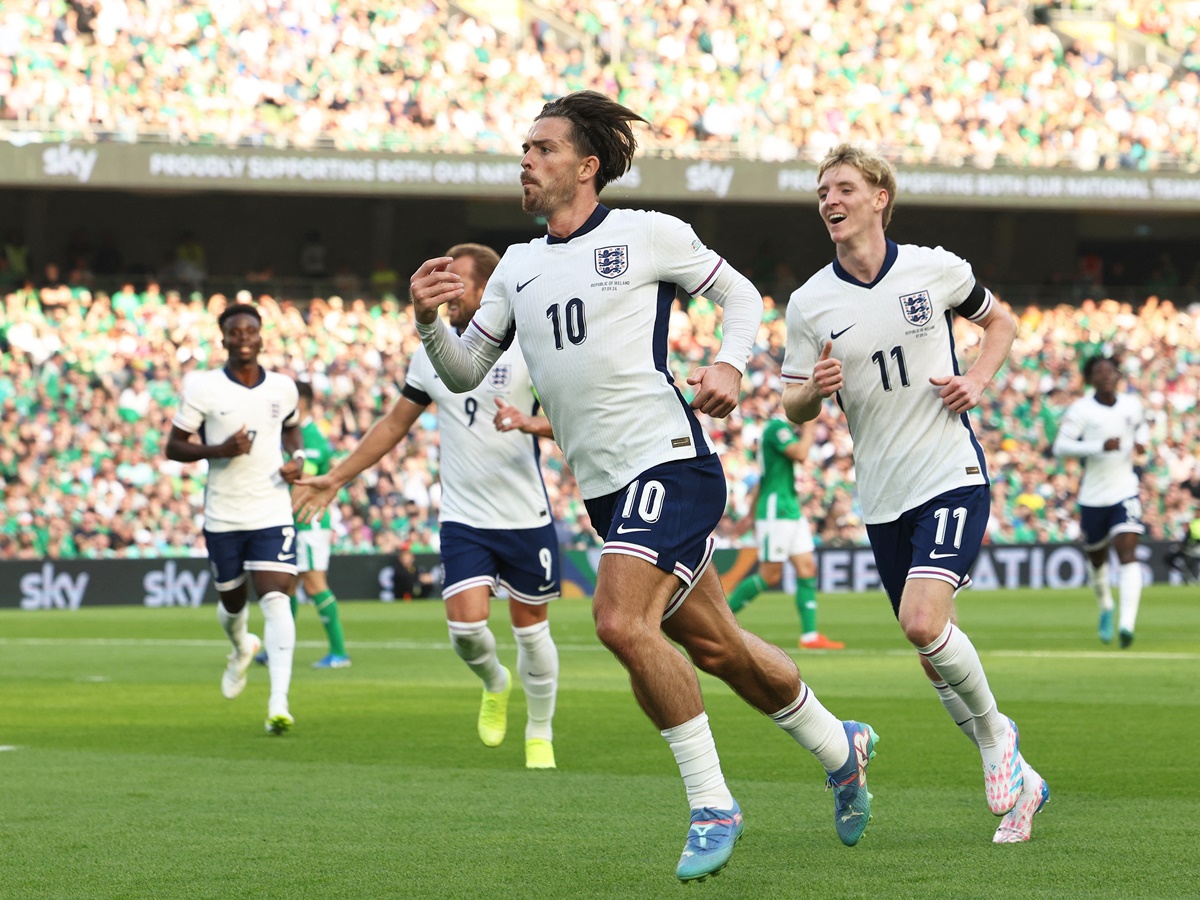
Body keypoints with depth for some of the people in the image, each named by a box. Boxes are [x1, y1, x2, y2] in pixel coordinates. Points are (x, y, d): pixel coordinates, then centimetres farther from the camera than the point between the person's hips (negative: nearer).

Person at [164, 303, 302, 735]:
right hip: (223, 516, 0)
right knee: (232, 601, 14)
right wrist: (219, 449, -19)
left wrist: (297, 458, 3)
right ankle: (241, 647, 52)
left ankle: (279, 704, -23)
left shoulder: (283, 388, 4)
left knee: (276, 600, -16)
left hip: (272, 513, 0)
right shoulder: (203, 388, -6)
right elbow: (174, 446, -2)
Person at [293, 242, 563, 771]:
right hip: (463, 518, 2)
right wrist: (336, 478, 16)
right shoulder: (433, 351, 5)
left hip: (526, 518, -2)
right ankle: (494, 684, 21)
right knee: (466, 626, -13)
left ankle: (540, 734, 27)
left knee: (531, 627, 7)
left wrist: (530, 423, -31)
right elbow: (396, 422, 16)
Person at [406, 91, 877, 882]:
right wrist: (430, 320, -6)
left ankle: (712, 807, -13)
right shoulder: (518, 267, 14)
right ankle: (840, 748, 34)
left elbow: (741, 295, 7)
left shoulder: (647, 235, -3)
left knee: (623, 623, -24)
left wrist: (729, 364, -11)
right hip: (608, 488, 7)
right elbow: (464, 373, 13)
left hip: (668, 461, -7)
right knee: (715, 647, 13)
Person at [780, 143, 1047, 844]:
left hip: (954, 476, -4)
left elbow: (1001, 322, 15)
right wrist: (814, 389, -17)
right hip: (884, 498, 4)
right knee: (935, 653, 6)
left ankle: (996, 732, 2)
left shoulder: (936, 269, -2)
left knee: (923, 621, -23)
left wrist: (978, 380, -3)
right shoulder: (809, 303, 1)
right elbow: (795, 408, 7)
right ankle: (1016, 778, 24)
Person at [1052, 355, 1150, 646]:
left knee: (1127, 554, -17)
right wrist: (1100, 446, -30)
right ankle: (1105, 608, 46)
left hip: (1125, 492, 1)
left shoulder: (1132, 405, 3)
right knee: (1097, 558, 15)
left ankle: (1127, 623, -26)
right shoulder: (1081, 409, -10)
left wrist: (1142, 440, 3)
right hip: (1093, 497, -1)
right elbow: (1060, 446, -20)